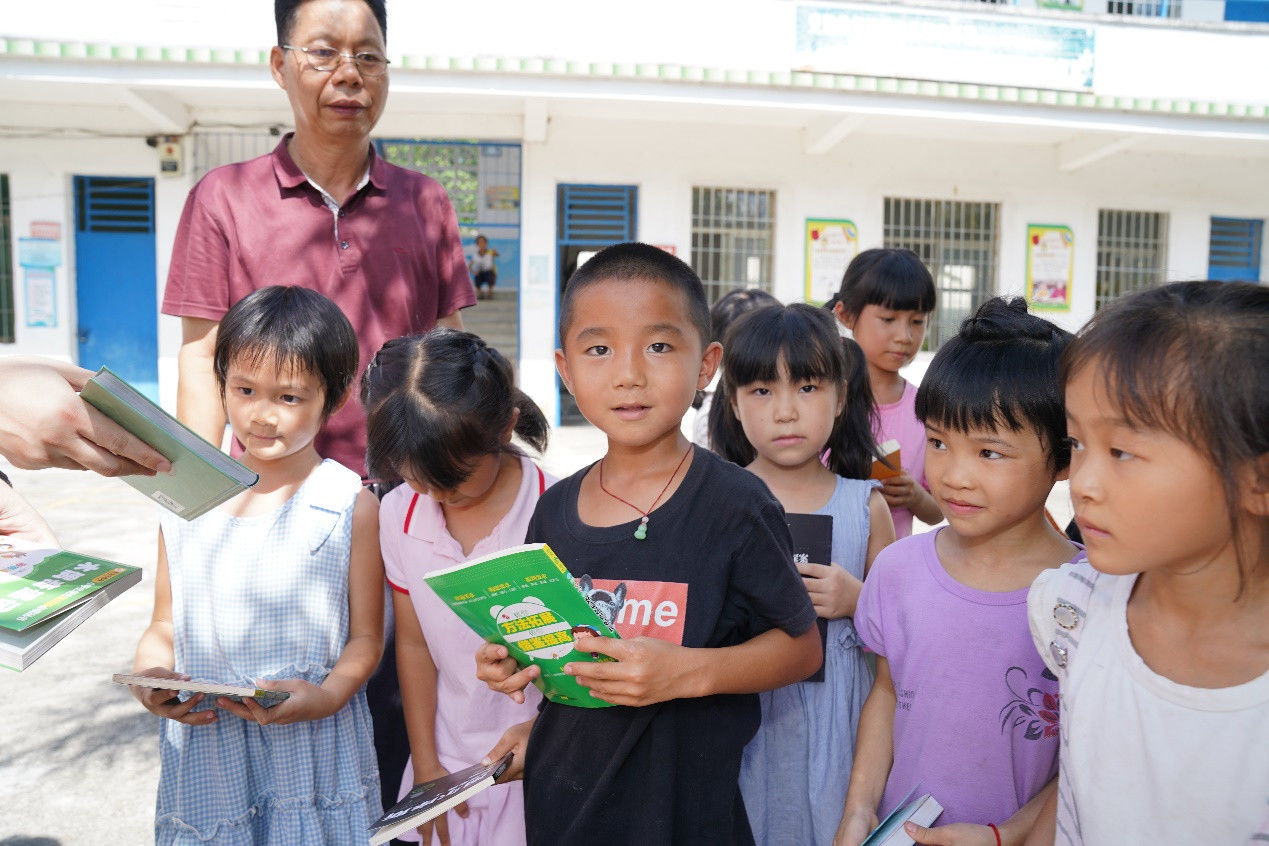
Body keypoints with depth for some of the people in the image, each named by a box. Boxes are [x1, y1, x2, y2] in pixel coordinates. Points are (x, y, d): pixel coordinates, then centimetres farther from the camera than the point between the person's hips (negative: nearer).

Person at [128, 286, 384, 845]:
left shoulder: (351, 506, -6)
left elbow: (365, 637, -4)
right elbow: (163, 627, 11)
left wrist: (327, 697, -20)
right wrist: (149, 679, -8)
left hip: (313, 752, -2)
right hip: (204, 753, 3)